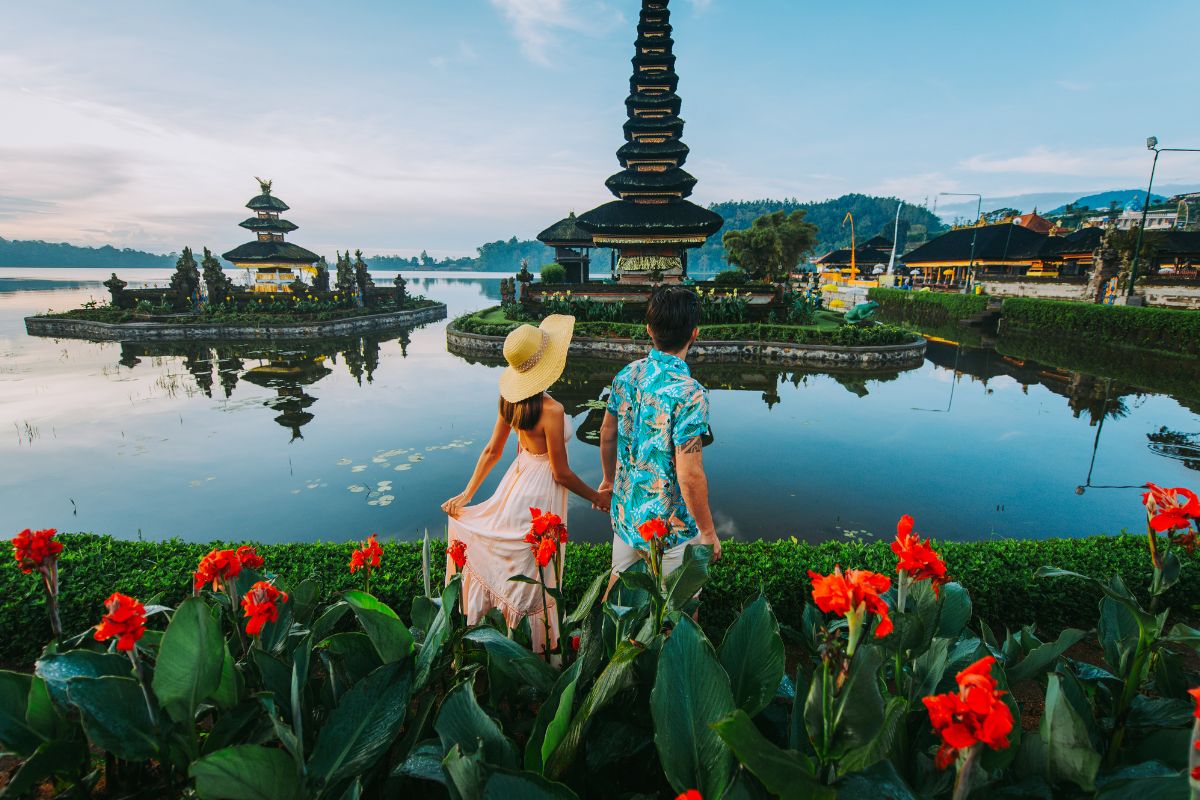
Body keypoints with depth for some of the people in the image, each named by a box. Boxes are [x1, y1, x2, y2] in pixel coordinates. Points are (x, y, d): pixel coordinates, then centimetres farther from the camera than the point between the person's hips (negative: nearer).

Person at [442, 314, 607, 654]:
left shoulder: (510, 399, -6)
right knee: (535, 576, 12)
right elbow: (562, 473, -20)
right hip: (540, 491, -7)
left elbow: (491, 451, 2)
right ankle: (538, 645, 33)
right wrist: (597, 498, -6)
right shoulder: (551, 410, -28)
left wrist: (467, 494, 9)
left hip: (517, 478, 7)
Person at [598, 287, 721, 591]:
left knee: (619, 584, 26)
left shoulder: (626, 375, -5)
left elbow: (607, 434, 7)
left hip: (624, 512, 6)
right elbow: (689, 475, -25)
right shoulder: (689, 394, -26)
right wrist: (708, 531, -12)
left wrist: (610, 480, 24)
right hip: (670, 525, -6)